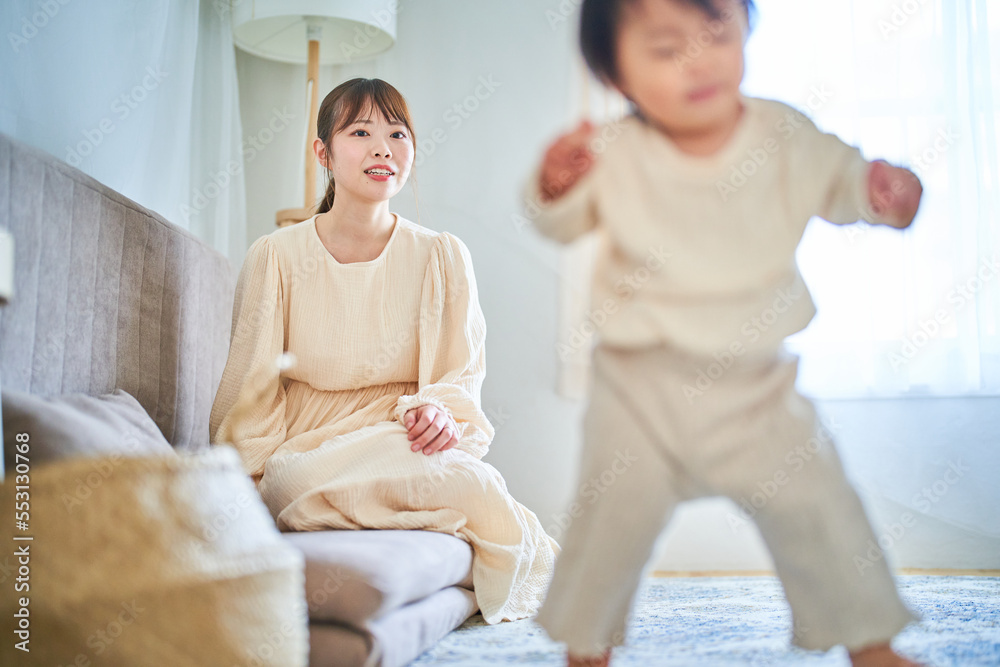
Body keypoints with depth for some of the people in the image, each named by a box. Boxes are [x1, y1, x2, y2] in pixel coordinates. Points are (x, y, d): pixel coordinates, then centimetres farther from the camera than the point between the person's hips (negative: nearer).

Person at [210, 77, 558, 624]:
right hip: (301, 451, 0)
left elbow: (462, 379, 7)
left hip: (404, 443, 0)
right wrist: (245, 490, -7)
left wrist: (438, 410, -16)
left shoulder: (443, 257, 4)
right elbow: (250, 394, 5)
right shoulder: (275, 256, 2)